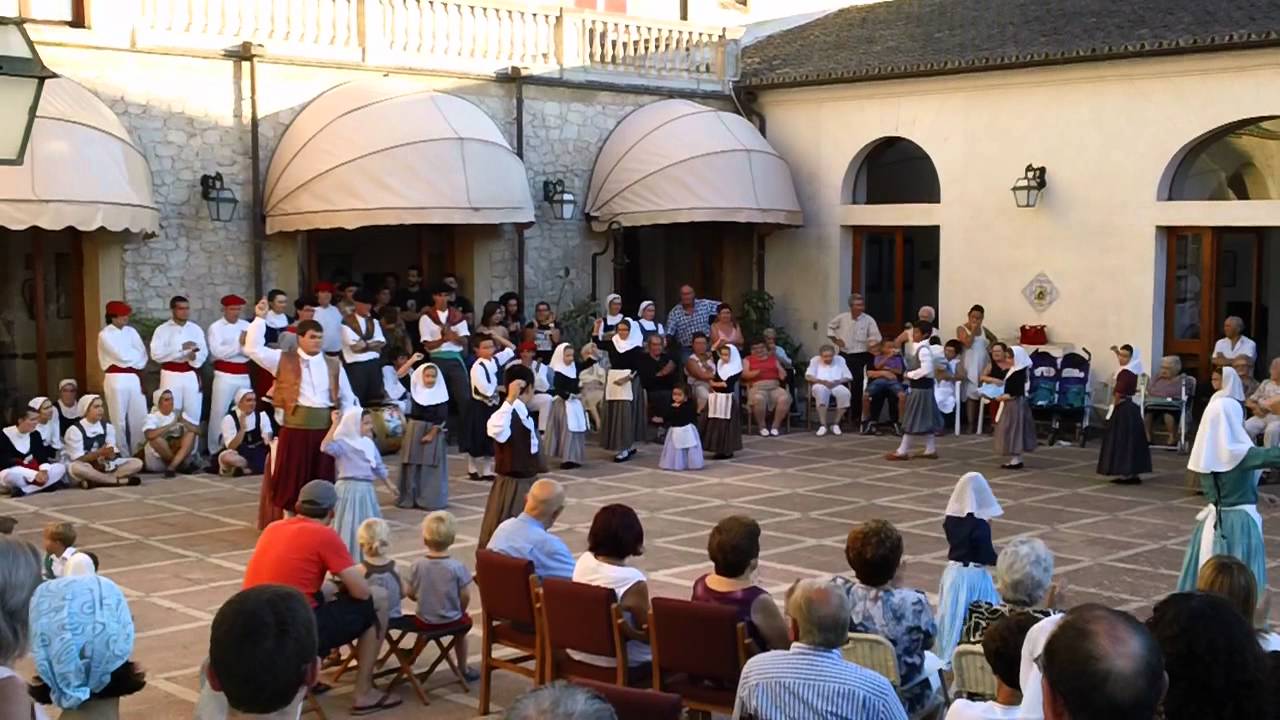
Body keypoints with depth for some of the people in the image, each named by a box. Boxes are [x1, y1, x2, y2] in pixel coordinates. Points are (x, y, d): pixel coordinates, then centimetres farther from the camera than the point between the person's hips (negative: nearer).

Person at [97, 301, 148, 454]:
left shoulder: (131, 331, 11)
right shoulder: (105, 335, -6)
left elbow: (142, 355, 5)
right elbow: (121, 356, -15)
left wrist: (129, 357, -10)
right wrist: (135, 358, 1)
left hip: (134, 378, 5)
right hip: (116, 379, -5)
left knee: (140, 416, 5)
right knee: (119, 419, 1)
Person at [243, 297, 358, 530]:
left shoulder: (333, 365, 11)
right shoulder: (284, 360, 3)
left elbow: (346, 397, 14)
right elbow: (253, 348, -5)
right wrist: (260, 319, -9)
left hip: (325, 428, 3)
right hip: (295, 427, -2)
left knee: (323, 479, 8)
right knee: (291, 479, 2)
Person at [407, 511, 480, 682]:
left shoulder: (418, 565, -13)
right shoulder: (457, 567, -19)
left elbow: (411, 594, -5)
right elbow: (465, 597, -14)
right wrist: (459, 611, 7)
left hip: (424, 622, 2)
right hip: (451, 621, -2)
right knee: (464, 622, 31)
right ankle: (463, 668, 40)